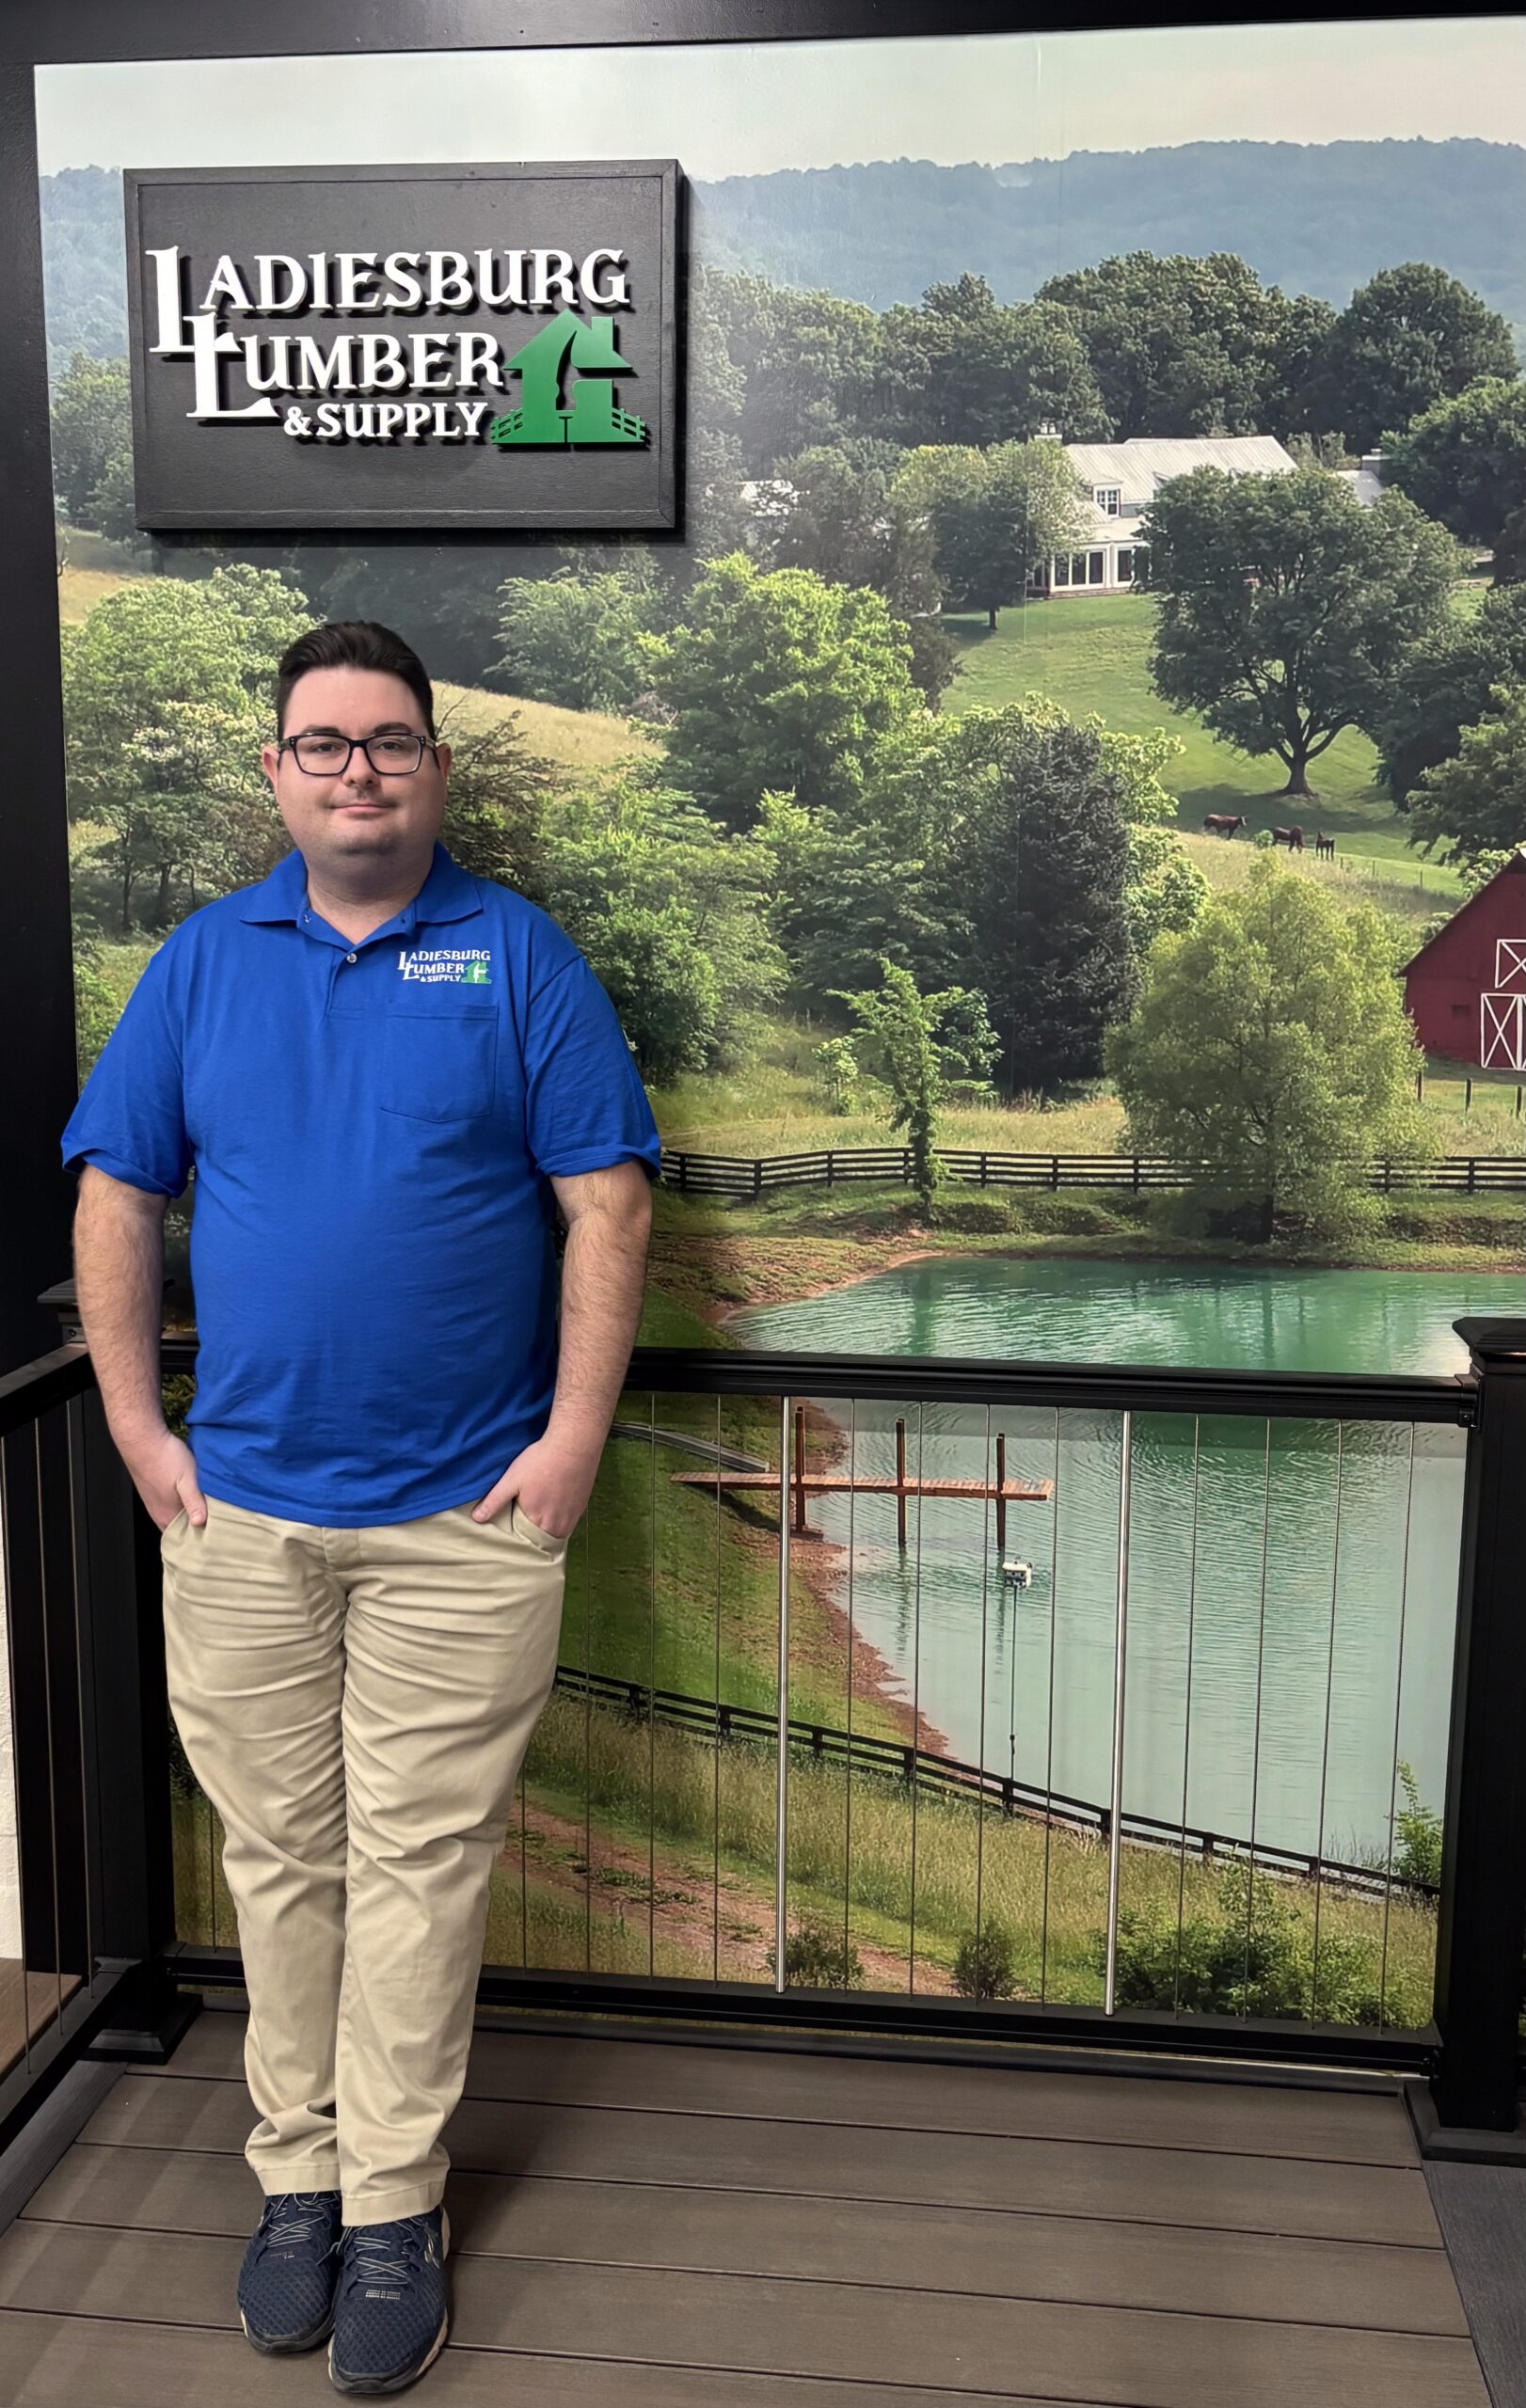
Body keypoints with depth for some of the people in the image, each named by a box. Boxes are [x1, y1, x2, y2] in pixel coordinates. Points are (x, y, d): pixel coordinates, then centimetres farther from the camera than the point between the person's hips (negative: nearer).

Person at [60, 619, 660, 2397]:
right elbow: (115, 1201, 9)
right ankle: (296, 2173, 28)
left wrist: (573, 1437, -10)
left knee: (420, 1862, 5)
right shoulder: (200, 962, 7)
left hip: (468, 1515, -2)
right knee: (278, 1857, 12)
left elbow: (607, 1203, -4)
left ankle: (395, 2204, 20)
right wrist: (137, 1430, 2)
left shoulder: (518, 956, 0)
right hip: (238, 1506, 3)